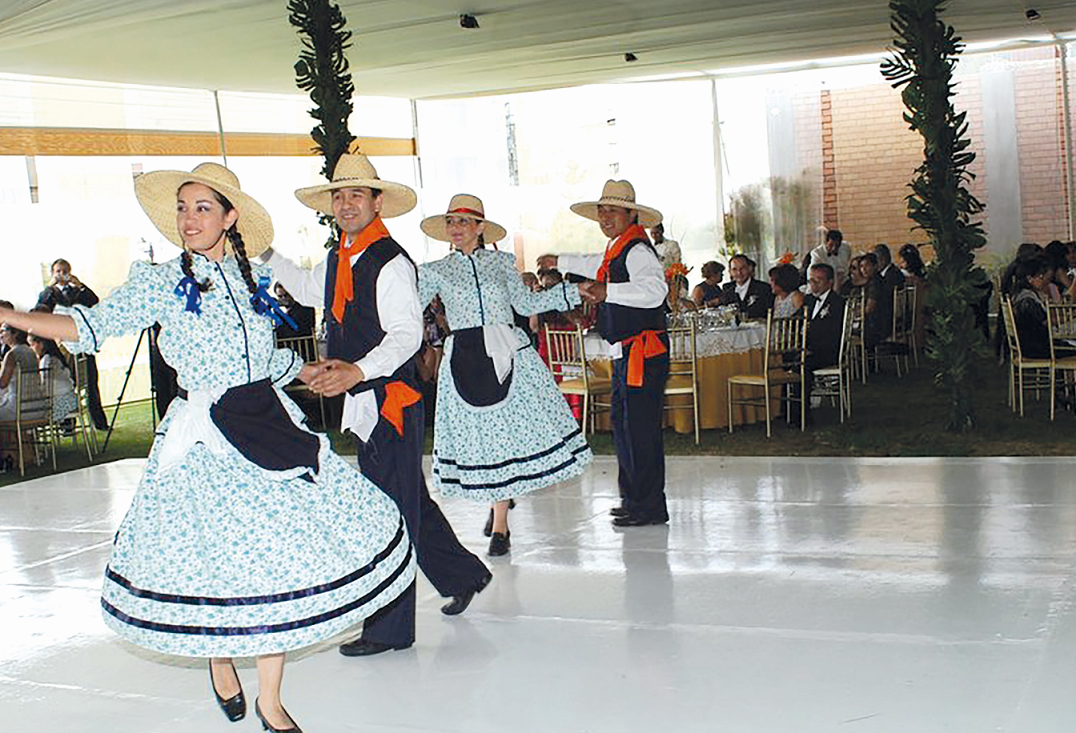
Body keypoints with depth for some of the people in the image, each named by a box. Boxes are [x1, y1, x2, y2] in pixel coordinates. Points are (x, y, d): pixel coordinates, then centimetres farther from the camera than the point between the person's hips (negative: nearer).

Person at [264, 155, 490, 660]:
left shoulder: (391, 263, -16)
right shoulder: (337, 261, 12)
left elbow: (407, 334, -23)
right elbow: (307, 290, 34)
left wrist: (359, 371, -36)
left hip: (391, 400, -9)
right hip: (362, 401, 9)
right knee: (409, 501, 19)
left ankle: (389, 629, 7)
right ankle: (462, 575, 39)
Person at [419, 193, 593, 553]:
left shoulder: (501, 261, 10)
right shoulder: (435, 271, 8)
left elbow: (527, 303, 16)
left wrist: (573, 291, 12)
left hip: (509, 355, 0)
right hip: (465, 359, 0)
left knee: (508, 431, -3)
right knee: (479, 435, 1)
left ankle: (500, 523, 10)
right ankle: (500, 520, 16)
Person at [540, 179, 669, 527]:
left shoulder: (637, 250, -15)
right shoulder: (616, 250, 16)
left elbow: (655, 289, -33)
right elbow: (596, 266, 39)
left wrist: (608, 292, -41)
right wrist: (560, 262, 52)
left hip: (642, 351, -11)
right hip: (625, 353, 11)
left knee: (640, 425, -9)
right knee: (622, 423, 16)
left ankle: (650, 506, -2)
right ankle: (633, 498, 26)